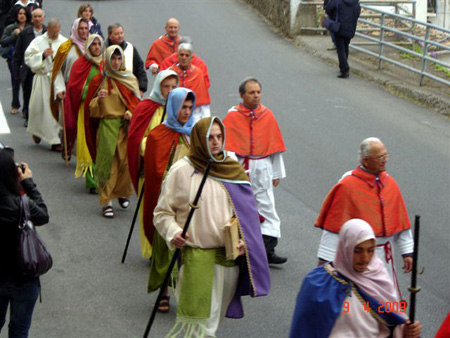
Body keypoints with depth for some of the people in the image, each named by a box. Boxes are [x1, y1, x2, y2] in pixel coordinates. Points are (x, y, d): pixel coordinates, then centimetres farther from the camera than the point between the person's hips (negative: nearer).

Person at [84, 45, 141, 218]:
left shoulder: (130, 79, 7)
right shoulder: (99, 81, 3)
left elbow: (137, 102, 11)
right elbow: (91, 109, 2)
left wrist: (130, 113, -9)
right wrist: (99, 99, -19)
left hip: (127, 125, 2)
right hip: (107, 125, -2)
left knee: (126, 161, 0)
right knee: (107, 163, -5)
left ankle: (122, 192, 24)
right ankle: (106, 202, 0)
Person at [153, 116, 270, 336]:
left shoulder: (232, 170, 7)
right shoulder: (181, 171, -4)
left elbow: (245, 210, 13)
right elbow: (162, 212, 0)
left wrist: (243, 239, -2)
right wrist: (173, 233, -18)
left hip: (229, 254, 4)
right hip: (196, 254, -4)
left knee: (215, 317, 12)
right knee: (194, 320, -11)